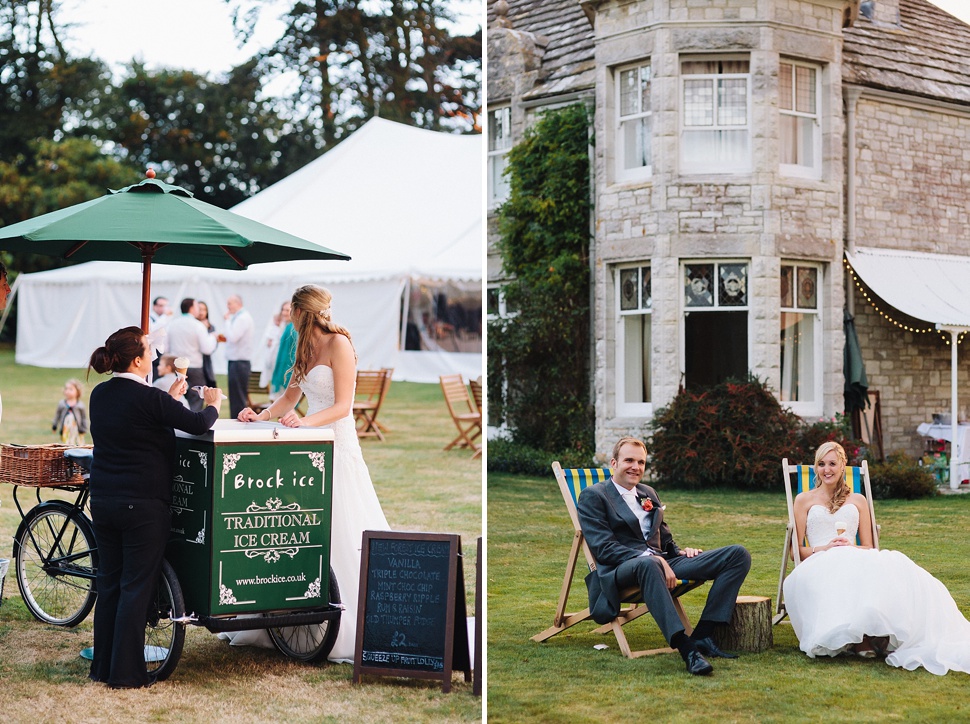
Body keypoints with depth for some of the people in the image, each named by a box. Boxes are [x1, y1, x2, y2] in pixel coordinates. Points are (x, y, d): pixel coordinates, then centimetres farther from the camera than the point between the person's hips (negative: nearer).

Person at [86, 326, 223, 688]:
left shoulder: (100, 395, 5)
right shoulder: (148, 398, -17)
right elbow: (198, 424, -14)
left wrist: (169, 398, 25)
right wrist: (213, 403, 5)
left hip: (103, 501, 7)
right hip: (142, 505, -7)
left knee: (108, 583, 14)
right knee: (136, 587, 0)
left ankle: (102, 666, 20)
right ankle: (126, 673, 3)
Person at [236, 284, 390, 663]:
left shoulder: (339, 344, -9)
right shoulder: (307, 349, 17)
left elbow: (342, 406, -15)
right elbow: (290, 398, 16)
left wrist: (305, 421, -28)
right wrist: (261, 416, -1)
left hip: (338, 444, -8)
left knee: (341, 534, -9)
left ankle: (353, 627, -3)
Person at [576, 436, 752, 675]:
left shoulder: (648, 493, 27)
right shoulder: (593, 496, 4)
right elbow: (604, 548, -9)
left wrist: (681, 551, 5)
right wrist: (651, 558, -21)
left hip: (663, 563, 7)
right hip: (620, 571, -7)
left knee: (738, 555, -9)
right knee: (647, 564, -46)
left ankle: (701, 636, -19)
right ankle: (685, 648, -49)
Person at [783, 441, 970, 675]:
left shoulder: (857, 501, 25)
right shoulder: (804, 500, 18)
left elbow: (868, 547, 18)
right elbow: (797, 550, 11)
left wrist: (851, 547, -5)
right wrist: (825, 549, -8)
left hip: (855, 560, 3)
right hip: (819, 565, -3)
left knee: (892, 566, -34)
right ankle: (859, 637, -43)